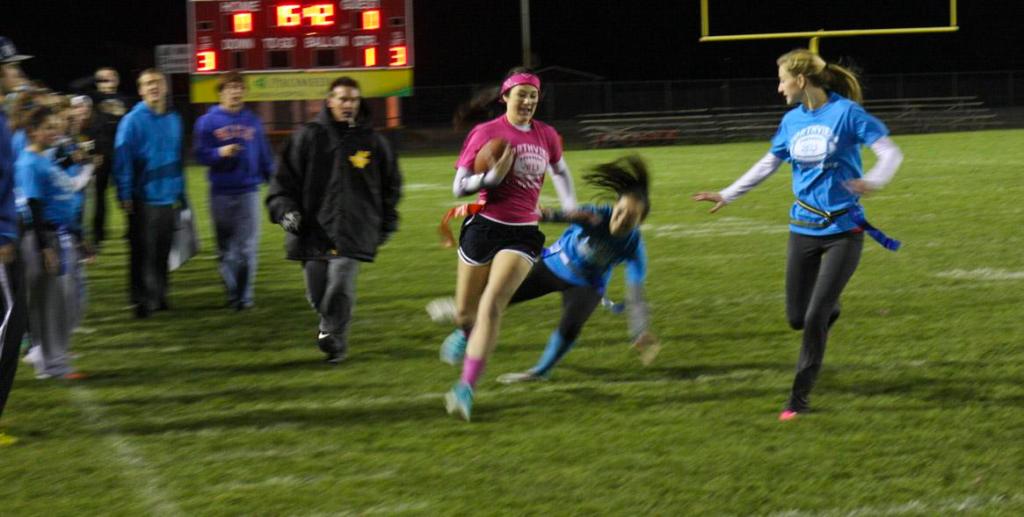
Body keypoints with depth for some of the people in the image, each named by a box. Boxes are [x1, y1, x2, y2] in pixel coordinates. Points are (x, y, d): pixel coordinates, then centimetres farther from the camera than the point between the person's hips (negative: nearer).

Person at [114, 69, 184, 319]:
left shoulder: (173, 120, 9)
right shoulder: (132, 121, -9)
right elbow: (122, 160, -11)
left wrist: (179, 192, 12)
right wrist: (125, 195, -16)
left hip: (167, 197, 5)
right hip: (143, 199, -5)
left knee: (162, 251, 12)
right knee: (144, 251, -4)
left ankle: (158, 297, 23)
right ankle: (143, 300, 1)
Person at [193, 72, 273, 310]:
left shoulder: (253, 121, 8)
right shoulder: (208, 121, 1)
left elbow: (264, 156, 11)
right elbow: (200, 154, -2)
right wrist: (220, 153, -20)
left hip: (249, 191, 1)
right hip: (221, 193, -1)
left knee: (247, 247, -2)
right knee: (225, 248, 6)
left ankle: (245, 295, 3)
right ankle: (232, 292, 17)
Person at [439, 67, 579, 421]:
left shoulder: (547, 136, 5)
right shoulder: (486, 134, -6)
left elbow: (560, 170, 27)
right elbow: (458, 187, -6)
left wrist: (569, 205, 17)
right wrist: (493, 175, -20)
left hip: (523, 234, 1)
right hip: (484, 228, -1)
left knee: (491, 306, -18)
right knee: (465, 311, 11)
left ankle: (466, 389, -17)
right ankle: (465, 334, 51)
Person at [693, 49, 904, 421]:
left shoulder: (846, 112, -11)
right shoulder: (792, 121, 6)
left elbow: (890, 153, -14)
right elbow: (767, 165, 20)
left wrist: (872, 181, -34)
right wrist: (726, 196, 21)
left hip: (843, 230, -5)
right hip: (804, 229, 5)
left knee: (814, 317, -11)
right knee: (797, 317, 3)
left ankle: (800, 397, 2)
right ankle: (830, 307, 39)